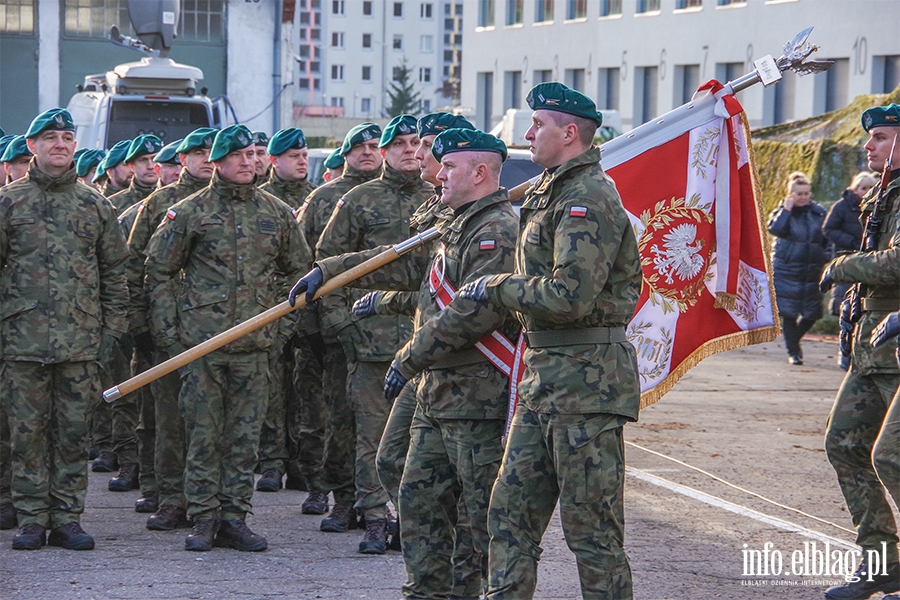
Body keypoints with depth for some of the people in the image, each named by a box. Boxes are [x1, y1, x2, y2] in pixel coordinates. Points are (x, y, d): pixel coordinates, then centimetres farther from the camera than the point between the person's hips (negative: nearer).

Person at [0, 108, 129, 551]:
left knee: (74, 430, 3)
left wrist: (112, 327, 8)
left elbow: (113, 271, 13)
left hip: (82, 341, 2)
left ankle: (67, 518, 10)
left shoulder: (95, 206, 10)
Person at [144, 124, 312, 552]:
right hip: (200, 340, -2)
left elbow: (301, 271, 20)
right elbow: (158, 271, 5)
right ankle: (203, 520, 7)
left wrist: (288, 324, 14)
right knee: (203, 433, 0)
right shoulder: (190, 212, 1)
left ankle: (234, 518, 11)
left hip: (254, 343, 3)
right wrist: (167, 329, -1)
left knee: (245, 436, 4)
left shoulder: (277, 214, 9)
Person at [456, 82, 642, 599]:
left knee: (592, 527, -3)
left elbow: (569, 295, -24)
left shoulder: (589, 198, -15)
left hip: (586, 381, -10)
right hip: (544, 380, 10)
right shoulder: (551, 192, 18)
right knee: (511, 512, 9)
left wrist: (496, 287, -11)